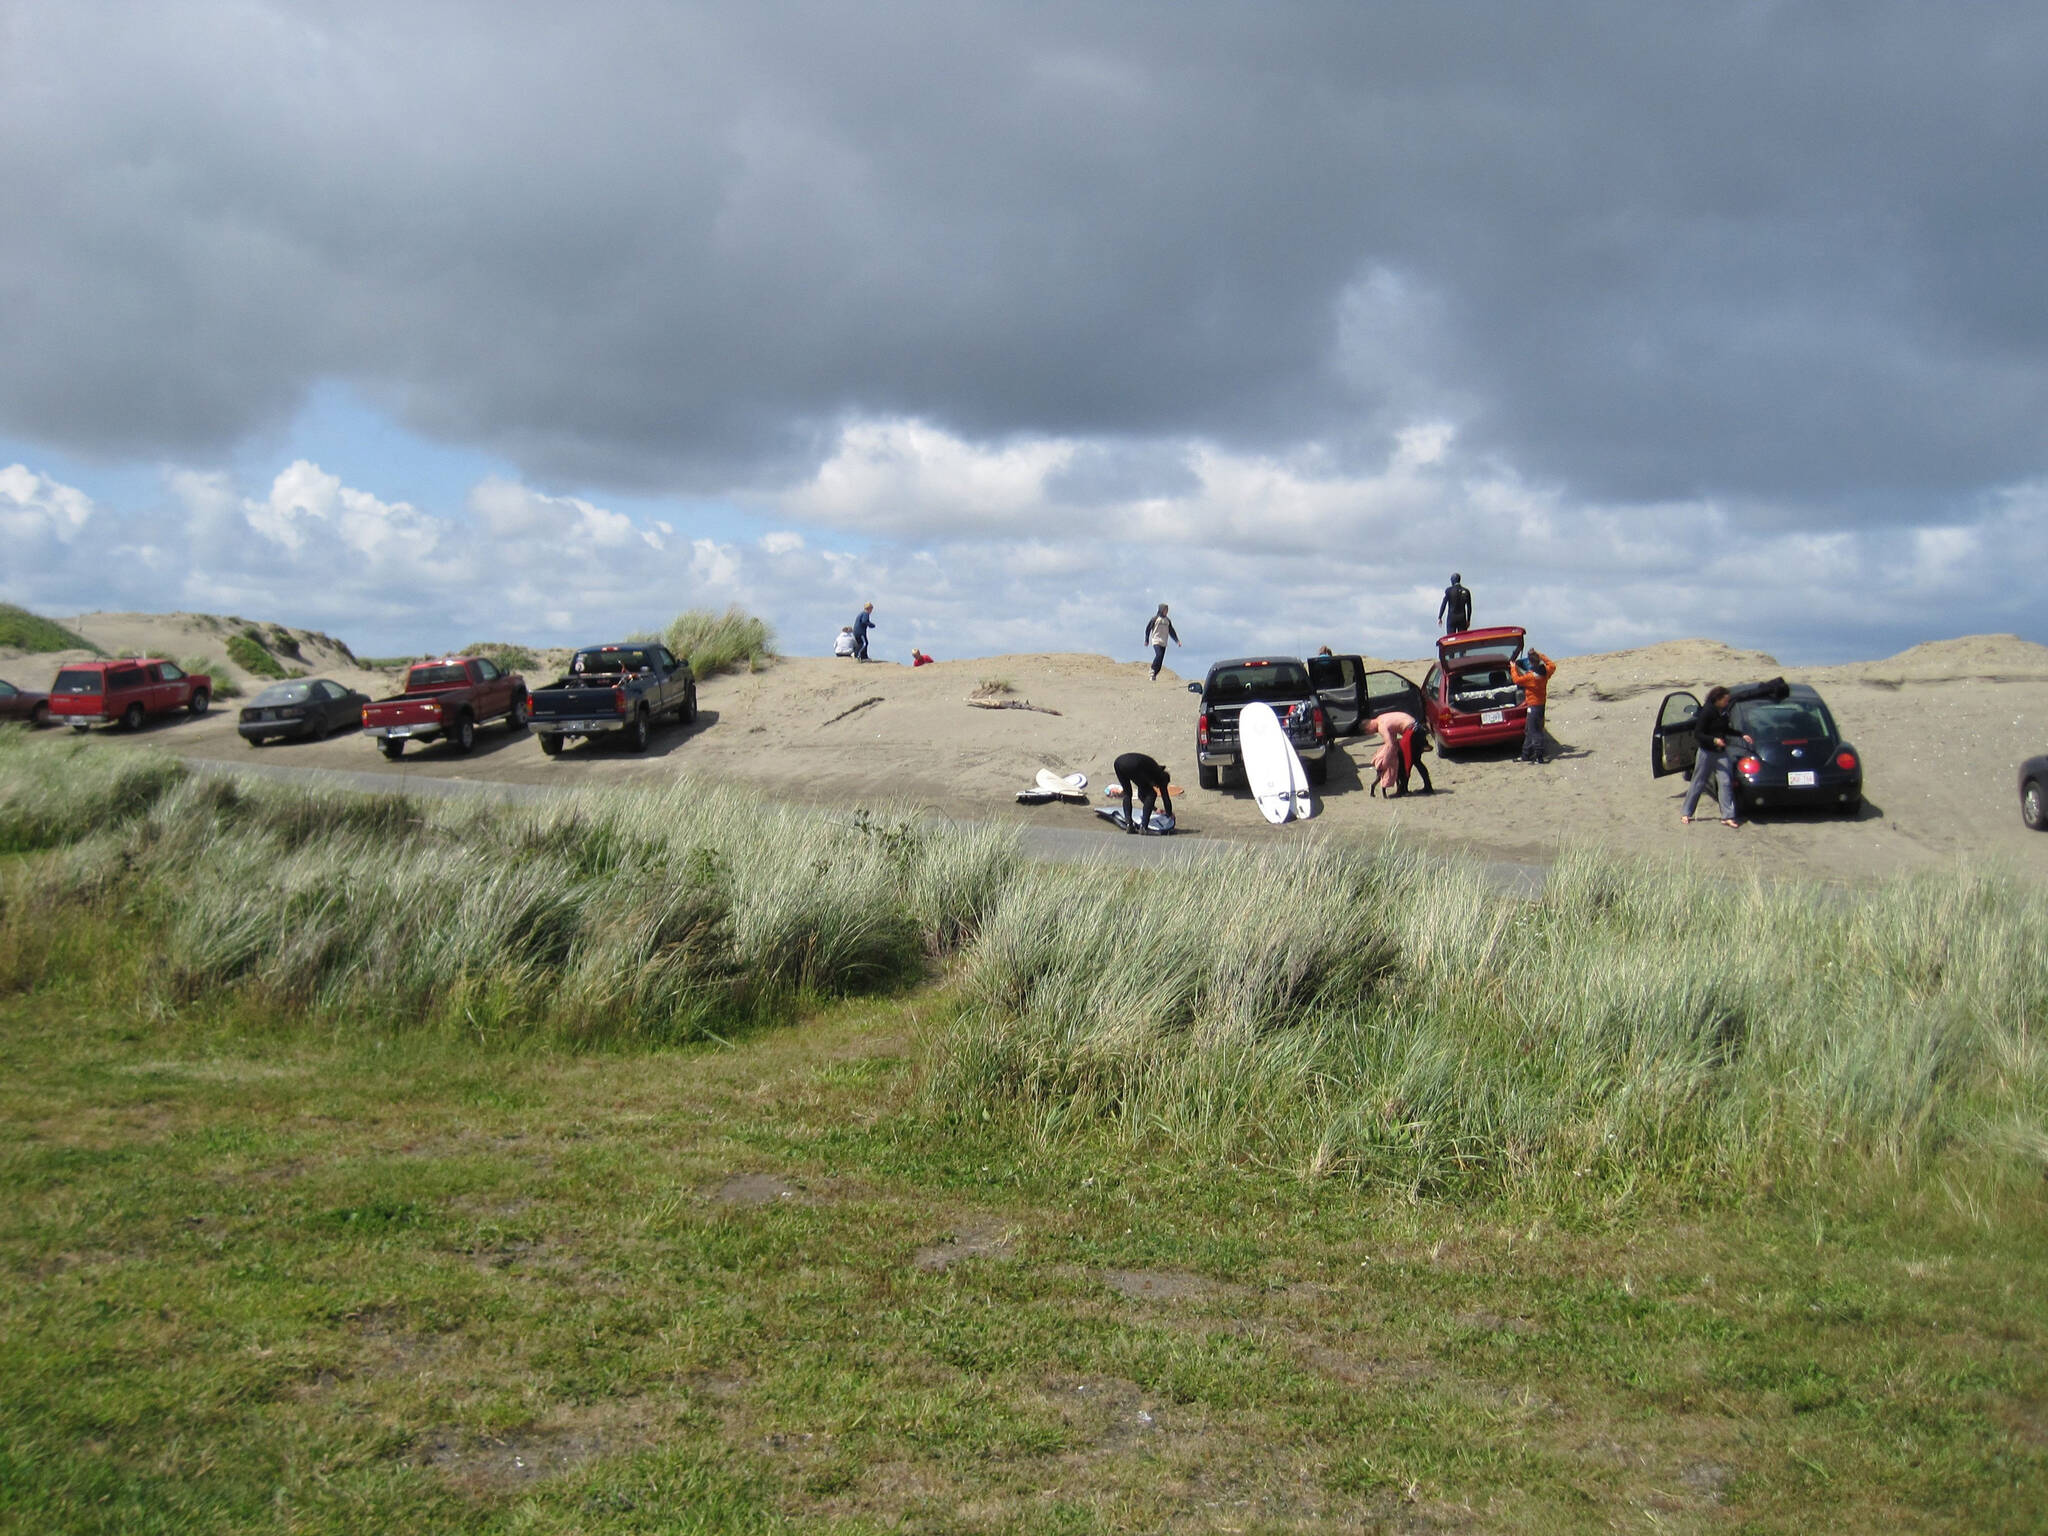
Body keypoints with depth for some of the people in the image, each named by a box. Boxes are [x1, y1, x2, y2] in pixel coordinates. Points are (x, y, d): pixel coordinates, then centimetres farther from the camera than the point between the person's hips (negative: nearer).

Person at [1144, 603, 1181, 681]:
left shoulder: (1167, 620, 16)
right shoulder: (1155, 618, 0)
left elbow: (1171, 631, 19)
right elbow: (1148, 629, 2)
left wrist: (1177, 640, 9)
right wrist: (1146, 640, 2)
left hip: (1164, 642, 5)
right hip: (1156, 641, -5)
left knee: (1161, 660, 0)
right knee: (1159, 655, -25)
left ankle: (1154, 675, 7)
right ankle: (1152, 670, -11)